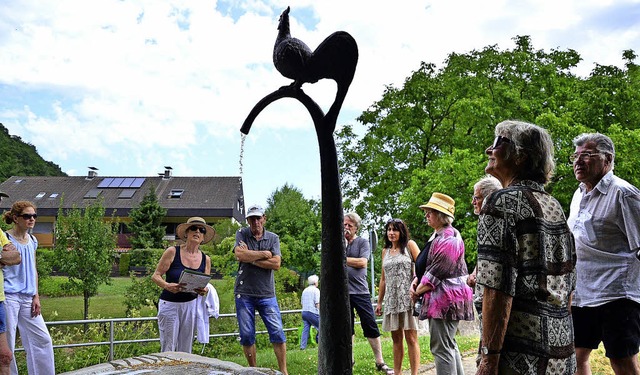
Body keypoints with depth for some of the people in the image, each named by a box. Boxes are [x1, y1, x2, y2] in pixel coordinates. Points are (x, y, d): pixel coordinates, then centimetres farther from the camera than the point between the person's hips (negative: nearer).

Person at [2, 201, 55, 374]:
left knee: (42, 339, 8)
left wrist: (36, 296, 10)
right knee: (7, 344, 1)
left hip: (28, 298, 6)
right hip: (8, 297, -6)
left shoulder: (32, 241, 11)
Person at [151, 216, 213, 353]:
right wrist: (167, 286, -25)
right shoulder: (172, 252, -7)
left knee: (186, 349, 8)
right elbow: (156, 276, -5)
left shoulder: (206, 259, 5)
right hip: (169, 304, -3)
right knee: (168, 349, -3)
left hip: (191, 305, 4)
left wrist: (204, 291, -11)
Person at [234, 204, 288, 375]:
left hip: (267, 293, 1)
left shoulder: (273, 238, 5)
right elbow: (240, 254, -17)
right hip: (244, 293, 0)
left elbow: (276, 264, -8)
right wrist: (265, 254, -10)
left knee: (278, 333, -3)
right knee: (246, 335, 5)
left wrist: (251, 258, -12)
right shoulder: (241, 234, 3)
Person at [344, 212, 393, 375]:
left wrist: (343, 259, -7)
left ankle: (380, 362, 7)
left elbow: (363, 262, -11)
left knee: (371, 327, -1)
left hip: (360, 291, -2)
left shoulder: (363, 242, 3)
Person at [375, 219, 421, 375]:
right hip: (391, 299, 5)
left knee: (411, 338, -5)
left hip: (408, 297, -5)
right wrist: (379, 302, 18)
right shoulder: (385, 251, 16)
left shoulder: (410, 245, 2)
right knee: (396, 339, 8)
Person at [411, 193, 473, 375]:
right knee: (449, 345, 17)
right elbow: (426, 265, 19)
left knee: (442, 347, -7)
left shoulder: (449, 238, -16)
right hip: (442, 298, 11)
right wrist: (415, 282, 3)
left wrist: (418, 291, -9)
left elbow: (436, 273, -20)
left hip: (445, 298, -11)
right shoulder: (439, 236, 16)